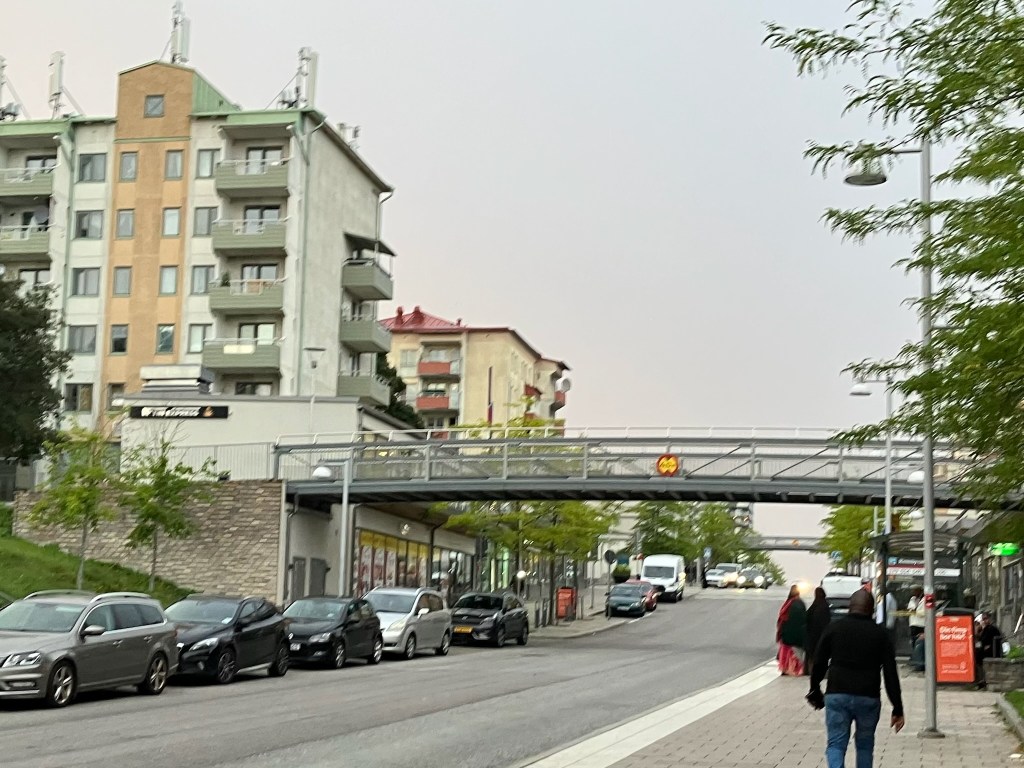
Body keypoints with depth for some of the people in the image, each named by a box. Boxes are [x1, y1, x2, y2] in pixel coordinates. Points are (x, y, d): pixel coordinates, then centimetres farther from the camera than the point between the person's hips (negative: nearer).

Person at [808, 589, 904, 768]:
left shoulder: (834, 628, 4)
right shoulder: (880, 634, 3)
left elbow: (819, 664, 5)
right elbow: (891, 674, -1)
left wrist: (815, 692, 19)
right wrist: (898, 709, 2)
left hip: (836, 696, 0)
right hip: (868, 699, 0)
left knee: (836, 744, 2)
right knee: (865, 745, 16)